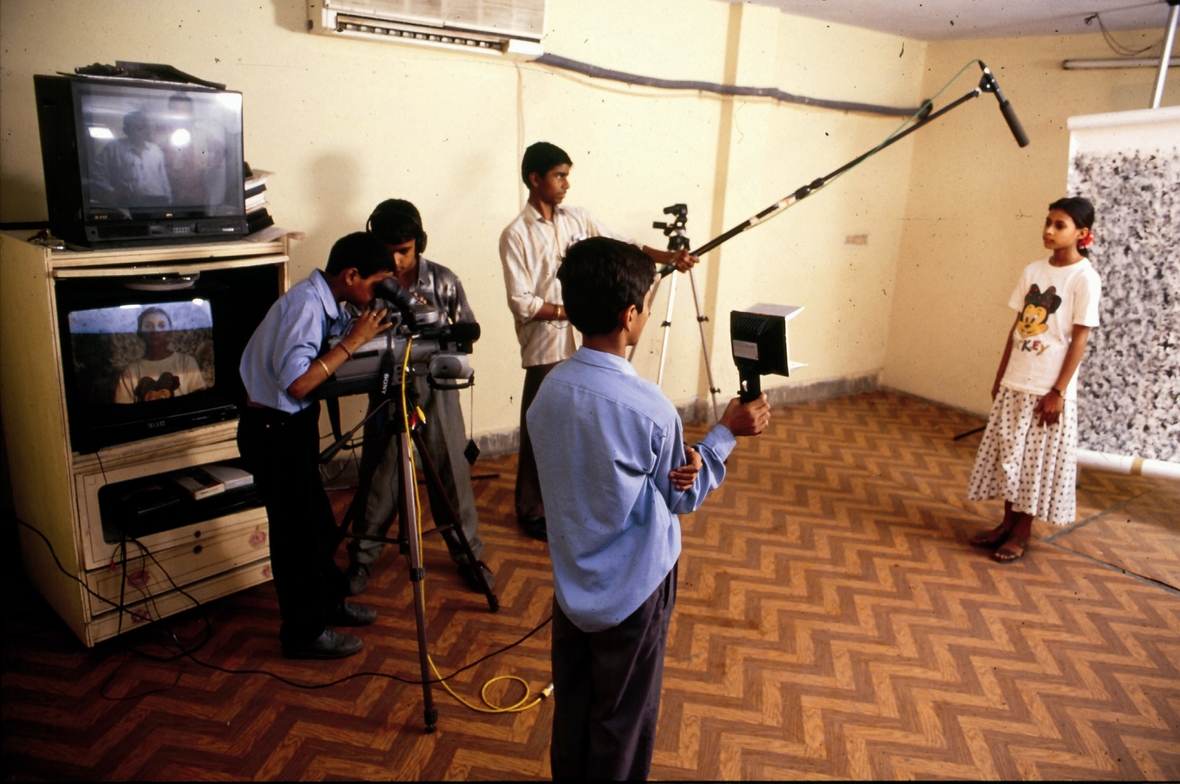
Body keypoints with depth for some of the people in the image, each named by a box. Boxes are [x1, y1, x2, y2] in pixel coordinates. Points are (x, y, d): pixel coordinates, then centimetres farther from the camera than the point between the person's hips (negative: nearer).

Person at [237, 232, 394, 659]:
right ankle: (305, 633, 20)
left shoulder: (323, 303, 4)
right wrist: (353, 340, -24)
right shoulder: (305, 305, -24)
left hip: (293, 425, 9)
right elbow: (297, 382, -32)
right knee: (297, 530, 4)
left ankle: (329, 601, 39)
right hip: (274, 430, -9)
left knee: (316, 522, 20)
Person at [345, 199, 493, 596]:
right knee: (379, 478, 10)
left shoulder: (443, 280, -5)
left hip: (437, 389, 0)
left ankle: (469, 554, 26)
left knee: (452, 475, 8)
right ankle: (362, 557, 30)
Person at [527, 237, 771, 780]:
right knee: (622, 724, 16)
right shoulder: (650, 410, -26)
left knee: (570, 711, 23)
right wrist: (727, 433, 2)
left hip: (571, 585, 6)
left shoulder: (548, 391, -9)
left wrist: (681, 466, -11)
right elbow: (682, 497, -8)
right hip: (632, 593, -5)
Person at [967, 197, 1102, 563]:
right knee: (1007, 454, 12)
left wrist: (1058, 392, -13)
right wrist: (1000, 376, 11)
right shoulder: (1032, 271, 6)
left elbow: (1079, 339, -11)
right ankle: (1007, 522, 26)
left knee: (1036, 460, 5)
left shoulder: (1084, 278, -10)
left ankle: (1022, 533, 17)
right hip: (1015, 383, 6)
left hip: (1048, 388, -6)